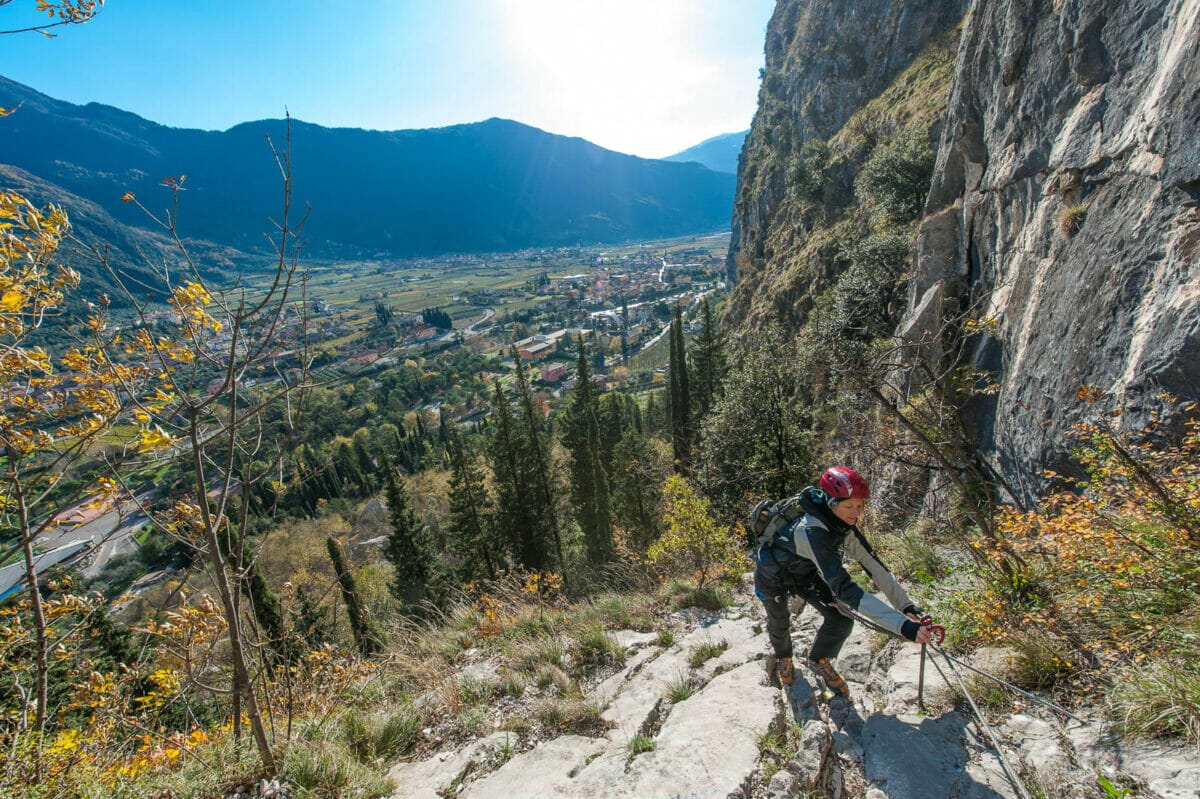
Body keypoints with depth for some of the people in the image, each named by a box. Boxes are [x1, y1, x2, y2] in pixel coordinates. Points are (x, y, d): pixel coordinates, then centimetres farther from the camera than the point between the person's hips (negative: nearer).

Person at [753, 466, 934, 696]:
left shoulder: (843, 526, -21)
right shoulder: (813, 532, -45)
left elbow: (874, 565, -17)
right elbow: (844, 588, -50)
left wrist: (907, 606, -28)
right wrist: (903, 626, -54)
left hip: (804, 572, 6)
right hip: (773, 576, -5)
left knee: (841, 620, -6)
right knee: (780, 624, 15)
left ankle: (819, 660, 24)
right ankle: (781, 657, 52)